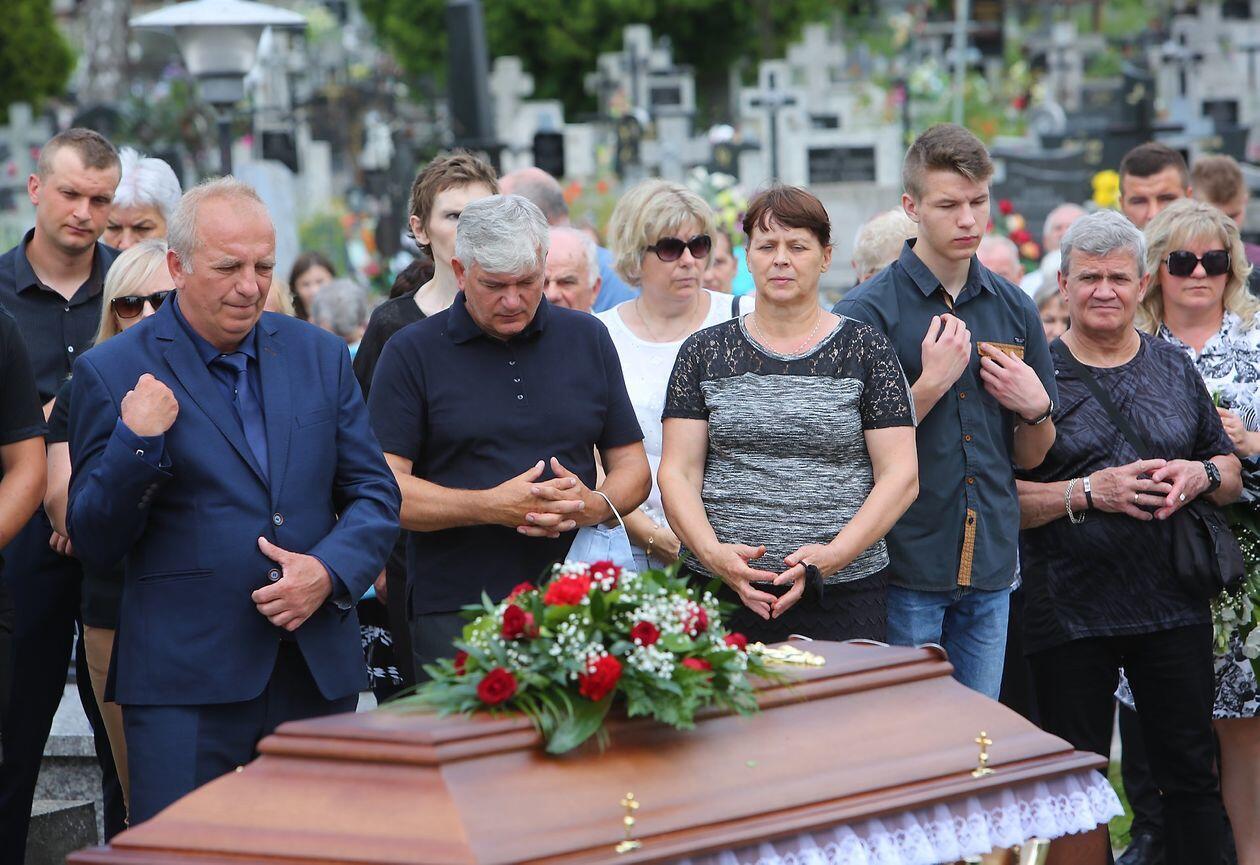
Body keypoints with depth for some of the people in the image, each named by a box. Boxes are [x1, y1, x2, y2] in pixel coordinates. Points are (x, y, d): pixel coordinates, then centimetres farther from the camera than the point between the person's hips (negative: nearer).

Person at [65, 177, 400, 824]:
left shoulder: (320, 356, 10)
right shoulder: (114, 372, -2)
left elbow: (375, 494, 12)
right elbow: (92, 544, -2)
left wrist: (330, 571, -7)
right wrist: (137, 444, -18)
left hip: (319, 672, 4)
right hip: (183, 681, -4)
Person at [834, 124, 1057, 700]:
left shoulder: (1015, 310, 10)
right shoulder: (867, 311, -6)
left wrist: (1036, 409, -4)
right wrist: (932, 384, -17)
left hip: (990, 566, 5)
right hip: (905, 568, -5)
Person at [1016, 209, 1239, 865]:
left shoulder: (1175, 367, 10)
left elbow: (1231, 476, 16)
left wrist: (1201, 476, -6)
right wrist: (1090, 492, -19)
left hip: (1173, 607, 3)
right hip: (1069, 611, -3)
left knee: (1190, 770, 7)